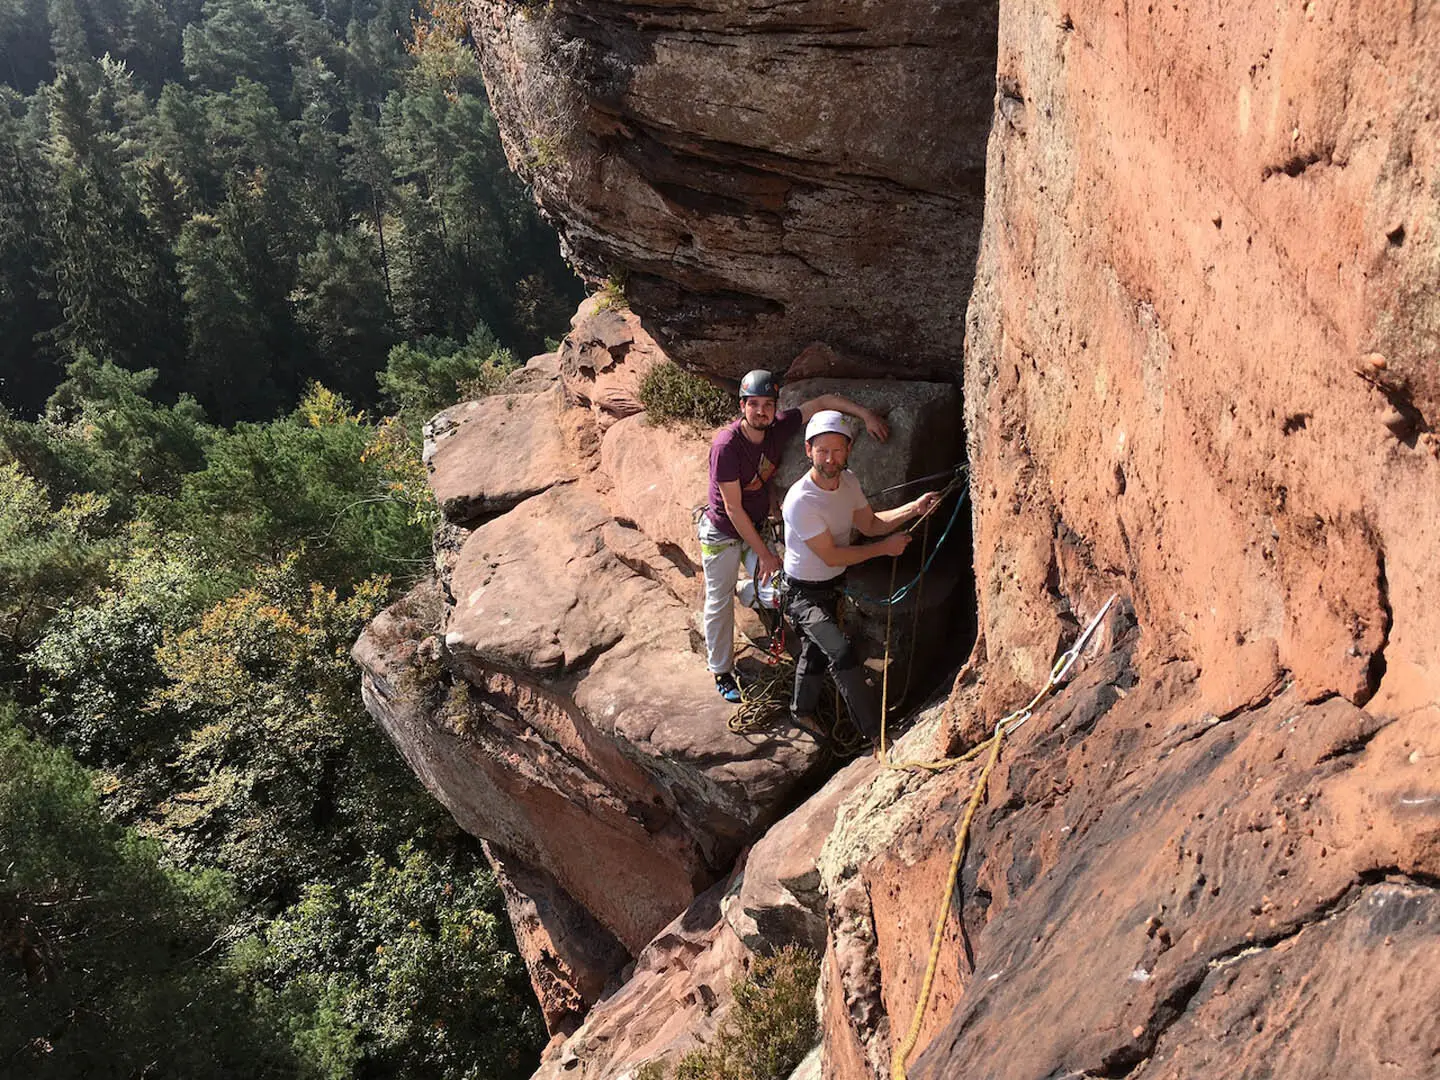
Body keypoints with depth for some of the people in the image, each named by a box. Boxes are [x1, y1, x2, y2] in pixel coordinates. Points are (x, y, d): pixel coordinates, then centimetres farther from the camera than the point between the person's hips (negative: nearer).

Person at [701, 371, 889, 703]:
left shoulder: (778, 427, -15)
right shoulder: (726, 445, -29)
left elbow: (824, 401, -2)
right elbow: (733, 508, -24)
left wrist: (865, 414, -14)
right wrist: (764, 554, -20)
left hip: (757, 525, 5)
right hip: (723, 532, -5)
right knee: (719, 603, 5)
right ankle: (721, 672, 22)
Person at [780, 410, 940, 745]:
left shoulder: (848, 481, -7)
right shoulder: (801, 500, -31)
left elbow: (869, 523, 6)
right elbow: (831, 556, -26)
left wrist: (914, 509, -7)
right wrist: (885, 547, -19)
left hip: (833, 585, 8)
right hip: (804, 592, -8)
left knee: (815, 651, 23)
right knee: (841, 653, -21)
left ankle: (803, 711, 46)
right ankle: (877, 734, -16)